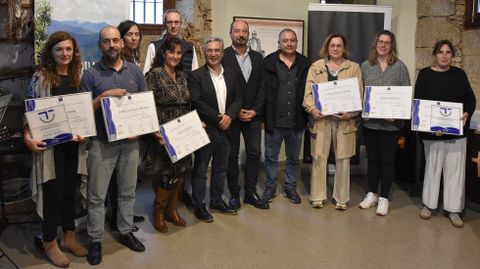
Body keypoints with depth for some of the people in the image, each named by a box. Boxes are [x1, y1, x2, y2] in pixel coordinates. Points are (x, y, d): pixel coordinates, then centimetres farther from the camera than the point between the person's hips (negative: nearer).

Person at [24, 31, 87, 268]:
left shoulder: (78, 77, 8)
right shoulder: (40, 78, -6)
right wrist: (27, 137, -20)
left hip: (74, 144, 4)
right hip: (50, 144, -4)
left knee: (70, 191, 14)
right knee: (53, 193, 4)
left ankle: (69, 237, 31)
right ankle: (49, 243, 21)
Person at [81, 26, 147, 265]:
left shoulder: (135, 71, 5)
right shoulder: (91, 74, -3)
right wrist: (103, 96, -19)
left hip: (130, 141, 3)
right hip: (102, 142, -2)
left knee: (128, 191, 13)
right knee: (97, 194, 3)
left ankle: (125, 232, 29)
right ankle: (95, 240, 17)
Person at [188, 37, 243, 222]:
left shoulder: (230, 74, 9)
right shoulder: (196, 76, -8)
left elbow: (238, 98, 6)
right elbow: (197, 102, -15)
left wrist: (229, 116, -12)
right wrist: (218, 118, -16)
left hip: (225, 129, 6)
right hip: (205, 130, -5)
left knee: (221, 168, 16)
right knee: (200, 170, 5)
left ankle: (217, 201, 31)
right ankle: (198, 206, 16)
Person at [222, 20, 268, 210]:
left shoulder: (257, 58, 10)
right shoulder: (222, 56, -3)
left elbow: (262, 87, 6)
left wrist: (255, 110, -6)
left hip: (253, 114, 4)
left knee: (254, 153, 5)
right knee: (232, 154, 5)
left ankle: (250, 193, 17)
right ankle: (234, 194, 16)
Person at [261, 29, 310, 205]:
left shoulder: (305, 64, 1)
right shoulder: (269, 63, -5)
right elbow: (261, 91, -6)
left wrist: (308, 114, -5)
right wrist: (262, 117, -10)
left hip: (296, 122, 2)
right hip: (274, 121, -2)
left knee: (294, 158, 15)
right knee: (271, 157, 11)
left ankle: (290, 187, 31)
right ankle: (270, 188, 27)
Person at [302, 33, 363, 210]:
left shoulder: (354, 68, 8)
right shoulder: (316, 67, 8)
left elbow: (359, 94, 2)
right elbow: (309, 91, 0)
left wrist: (352, 113, -14)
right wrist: (312, 109, -17)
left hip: (344, 119, 0)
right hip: (321, 118, 0)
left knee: (343, 159, 6)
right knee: (319, 158, 4)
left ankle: (341, 198, 17)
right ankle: (317, 196, 15)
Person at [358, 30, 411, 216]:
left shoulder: (400, 66, -1)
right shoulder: (366, 66, 4)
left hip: (391, 123, -2)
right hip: (369, 121, 2)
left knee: (387, 160, 7)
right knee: (372, 158, 12)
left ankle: (384, 198, 18)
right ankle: (372, 194, 27)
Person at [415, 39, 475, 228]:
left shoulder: (459, 74, 7)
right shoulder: (425, 74, -2)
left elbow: (470, 98, 9)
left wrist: (467, 114, -12)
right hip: (433, 131, -2)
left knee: (455, 169, 5)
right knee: (432, 167, 7)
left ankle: (453, 209, 14)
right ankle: (428, 204, 22)